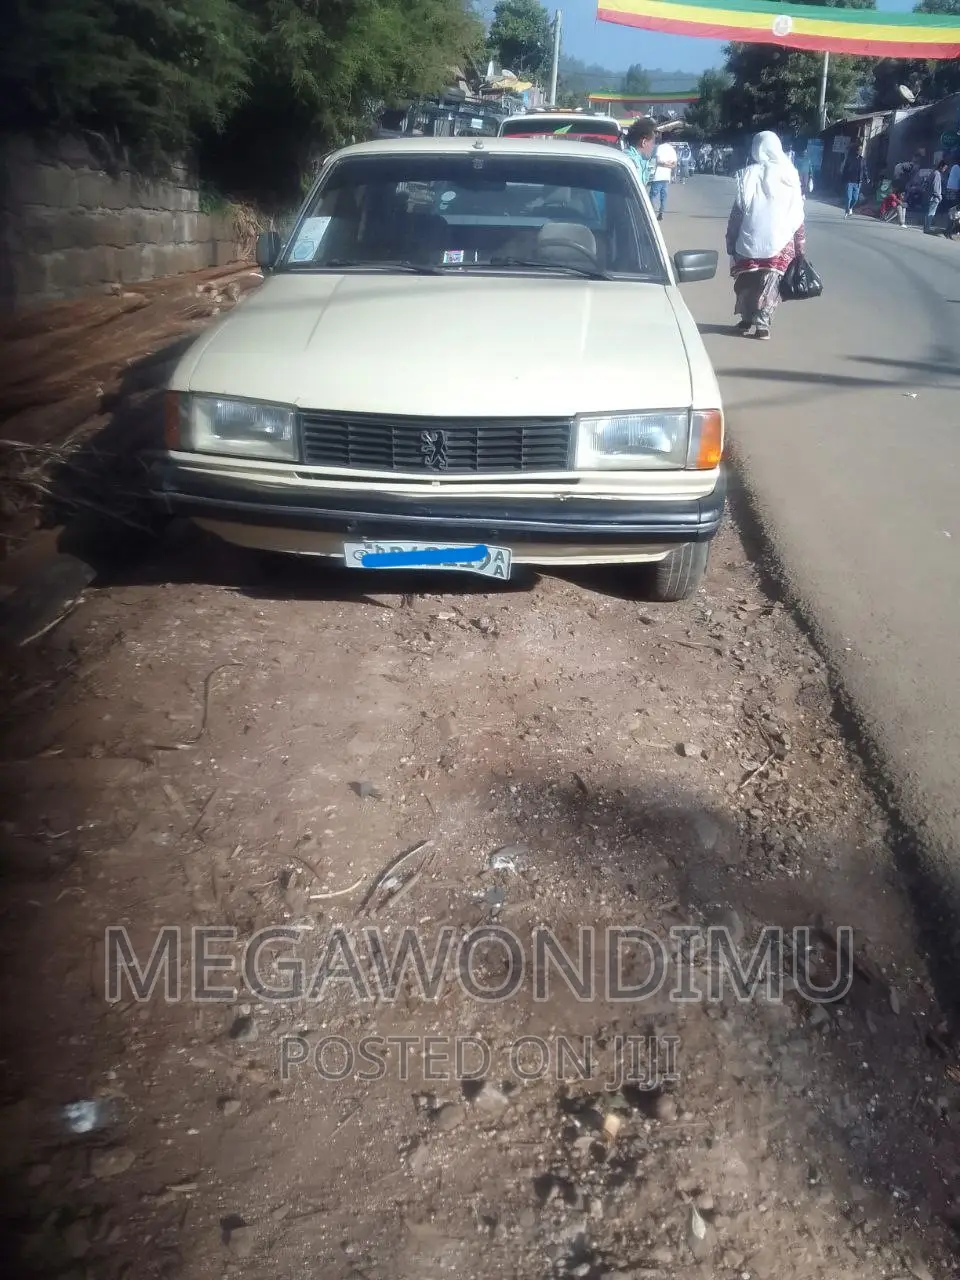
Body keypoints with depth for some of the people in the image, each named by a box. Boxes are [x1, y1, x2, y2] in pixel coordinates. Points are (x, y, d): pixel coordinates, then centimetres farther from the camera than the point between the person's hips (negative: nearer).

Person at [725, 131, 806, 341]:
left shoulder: (749, 174, -4)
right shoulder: (790, 175, 3)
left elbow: (738, 211, -4)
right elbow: (798, 215, 4)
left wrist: (731, 240, 2)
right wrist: (800, 244, 11)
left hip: (750, 239, -1)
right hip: (780, 240, 1)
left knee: (747, 281, 14)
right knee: (770, 282, 7)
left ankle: (747, 320, 21)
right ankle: (762, 322, -3)